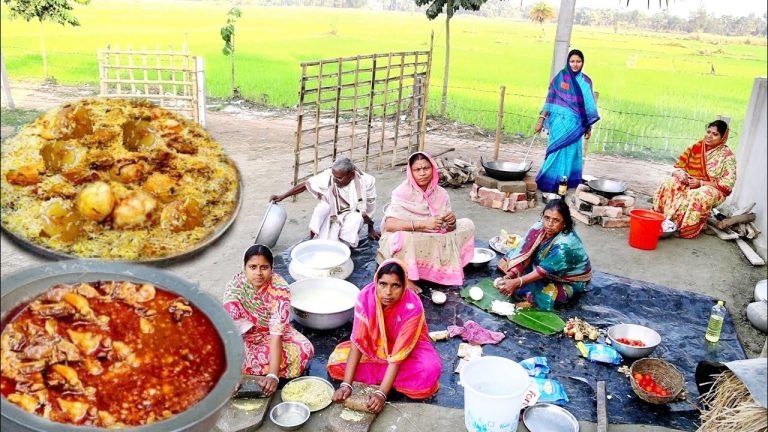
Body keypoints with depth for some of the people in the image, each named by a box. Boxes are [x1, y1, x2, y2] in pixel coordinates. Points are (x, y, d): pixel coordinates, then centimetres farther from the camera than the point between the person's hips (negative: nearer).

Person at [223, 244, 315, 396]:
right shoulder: (235, 285, -24)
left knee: (304, 349, -27)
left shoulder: (280, 288, -27)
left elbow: (276, 334, -33)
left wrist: (273, 375, -43)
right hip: (246, 335, 0)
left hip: (272, 334, 0)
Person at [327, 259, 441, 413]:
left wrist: (381, 394, -40)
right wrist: (346, 384, -32)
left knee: (430, 371, -34)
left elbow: (398, 355, -32)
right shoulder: (365, 297, -27)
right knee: (336, 362, -19)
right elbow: (357, 342, -24)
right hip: (374, 347, 3)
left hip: (409, 350, -3)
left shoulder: (413, 307, -33)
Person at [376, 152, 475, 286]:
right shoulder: (403, 192, -18)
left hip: (435, 242, 5)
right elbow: (389, 224, -30)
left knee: (467, 225, -2)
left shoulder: (441, 194, -4)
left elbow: (448, 228, -1)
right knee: (404, 236, -39)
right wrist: (423, 223, -39)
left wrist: (451, 222, -26)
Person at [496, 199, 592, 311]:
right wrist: (510, 274, -29)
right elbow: (524, 253, -16)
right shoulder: (539, 227, -17)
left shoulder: (566, 244, -35)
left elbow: (545, 270, -36)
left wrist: (516, 282, -41)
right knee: (512, 256, -2)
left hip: (570, 281, -7)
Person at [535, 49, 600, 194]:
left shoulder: (586, 81, 8)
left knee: (572, 152, 4)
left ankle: (566, 184, 12)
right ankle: (549, 183, -1)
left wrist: (589, 127, 10)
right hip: (560, 121, -3)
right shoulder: (560, 77, 0)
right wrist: (541, 118, -7)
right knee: (558, 151, -7)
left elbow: (588, 106, 10)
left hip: (575, 124, 3)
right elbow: (550, 100, 0)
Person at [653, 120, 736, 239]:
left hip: (713, 190, -4)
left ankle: (683, 227, -35)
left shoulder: (727, 156, -7)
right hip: (689, 183, 4)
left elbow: (727, 184, -12)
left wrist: (701, 183, -21)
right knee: (669, 183, -26)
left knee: (701, 196, -39)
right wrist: (680, 173, -18)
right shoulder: (696, 147, 4)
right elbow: (679, 166, 7)